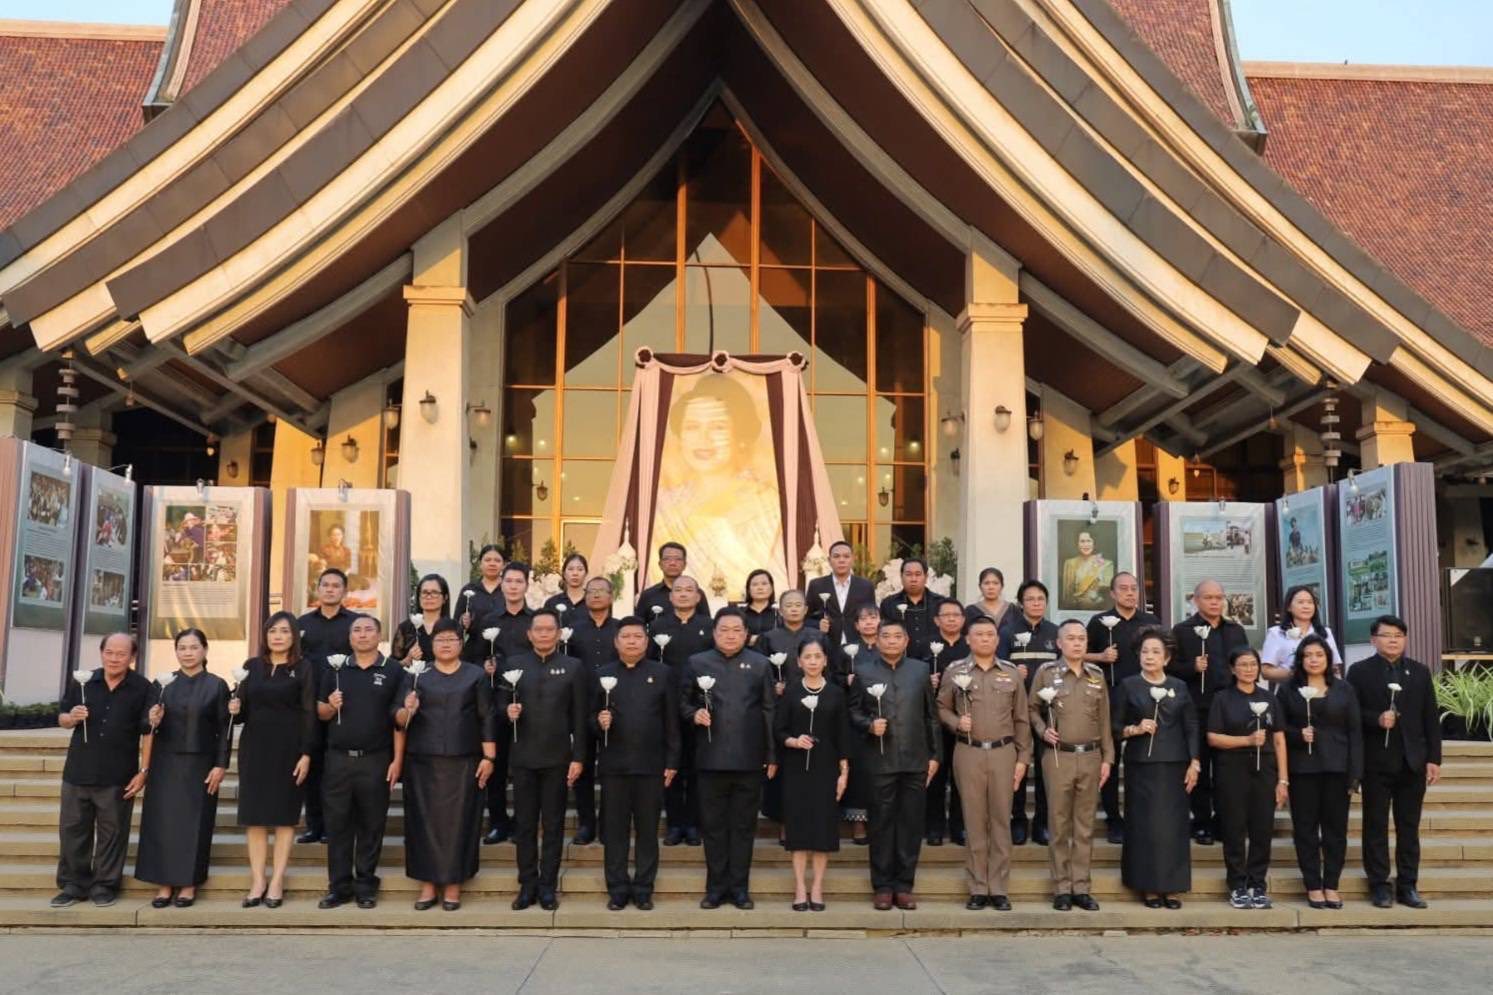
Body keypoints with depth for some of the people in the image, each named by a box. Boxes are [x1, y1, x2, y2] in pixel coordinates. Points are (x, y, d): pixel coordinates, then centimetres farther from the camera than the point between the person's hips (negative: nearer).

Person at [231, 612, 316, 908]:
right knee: (254, 816, 2)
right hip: (254, 748, 3)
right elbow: (242, 710, 13)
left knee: (284, 816, 1)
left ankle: (276, 882, 6)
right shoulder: (251, 666, 9)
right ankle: (257, 881, 8)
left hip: (288, 749, -3)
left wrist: (306, 753, -13)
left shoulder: (303, 668, -1)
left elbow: (309, 714, -5)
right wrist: (235, 710, -11)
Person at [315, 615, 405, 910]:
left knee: (372, 825, 4)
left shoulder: (393, 671, 1)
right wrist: (331, 706, -10)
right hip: (338, 759, 2)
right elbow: (320, 713, 13)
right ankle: (339, 886, 13)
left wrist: (397, 760, -7)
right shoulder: (335, 670, 9)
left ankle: (365, 886, 14)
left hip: (376, 760, -2)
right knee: (337, 824, 4)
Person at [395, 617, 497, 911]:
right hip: (422, 762, 1)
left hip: (463, 762, -1)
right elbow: (398, 719, 3)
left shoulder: (476, 675, 6)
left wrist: (489, 757, -6)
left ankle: (453, 884, 9)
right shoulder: (415, 675, 7)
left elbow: (487, 719, 3)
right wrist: (407, 710, -20)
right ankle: (428, 884, 10)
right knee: (425, 820, 2)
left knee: (457, 821, 1)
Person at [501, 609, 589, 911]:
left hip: (557, 758, -1)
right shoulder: (514, 664, 7)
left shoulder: (574, 667, 2)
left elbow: (580, 717, -1)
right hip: (523, 757, 1)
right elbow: (501, 703, 9)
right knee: (524, 823, 7)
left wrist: (578, 757, -6)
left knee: (553, 824, 5)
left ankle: (548, 886, 13)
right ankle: (527, 885, 16)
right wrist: (508, 711, -15)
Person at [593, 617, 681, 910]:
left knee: (648, 829, 6)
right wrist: (599, 723, -15)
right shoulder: (602, 674, 6)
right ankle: (617, 889, 13)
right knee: (614, 829, 5)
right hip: (614, 764, 1)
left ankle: (643, 889, 14)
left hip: (651, 764, 0)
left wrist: (672, 762, -2)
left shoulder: (661, 673, 4)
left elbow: (671, 721, 2)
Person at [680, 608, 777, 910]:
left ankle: (739, 887, 15)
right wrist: (694, 714, -12)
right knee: (713, 825, 6)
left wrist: (772, 755, 0)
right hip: (711, 758, 0)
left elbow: (770, 711, 5)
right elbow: (683, 703, 11)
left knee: (744, 825, 6)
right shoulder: (696, 663, 7)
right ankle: (716, 887, 15)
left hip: (749, 759, 0)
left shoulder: (760, 664, 7)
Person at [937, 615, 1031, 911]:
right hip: (968, 753, -1)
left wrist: (1023, 757, 4)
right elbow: (941, 708, 9)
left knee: (1001, 821, 3)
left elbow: (1021, 720, 8)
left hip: (1003, 753, 1)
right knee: (974, 821, 3)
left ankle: (999, 889, 10)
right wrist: (956, 722, -11)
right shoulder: (954, 671, 4)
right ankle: (977, 889, 10)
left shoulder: (1012, 674, 7)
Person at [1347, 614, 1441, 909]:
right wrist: (1376, 719, -20)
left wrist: (1434, 758, 1)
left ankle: (1407, 886, 14)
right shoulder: (1360, 671, 1)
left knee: (1409, 827, 7)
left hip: (1413, 762, 3)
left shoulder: (1420, 671, 10)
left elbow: (1430, 719, 7)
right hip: (1376, 762, -3)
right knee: (1376, 826, 3)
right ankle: (1379, 885, 9)